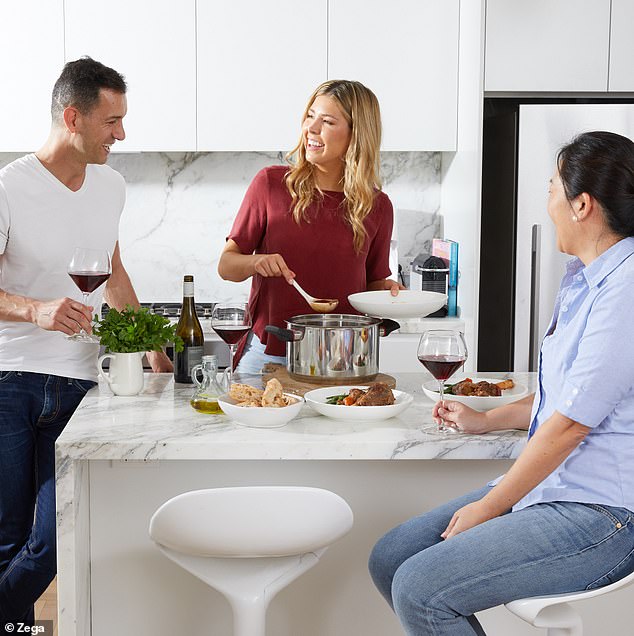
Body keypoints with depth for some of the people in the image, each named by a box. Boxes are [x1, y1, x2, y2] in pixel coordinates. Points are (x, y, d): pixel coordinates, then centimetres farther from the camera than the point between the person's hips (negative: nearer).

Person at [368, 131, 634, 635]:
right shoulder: (584, 279, 13)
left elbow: (571, 423, -20)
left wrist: (488, 507, -12)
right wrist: (485, 420, 26)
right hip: (551, 485, 10)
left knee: (419, 590, -20)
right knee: (389, 560, 3)